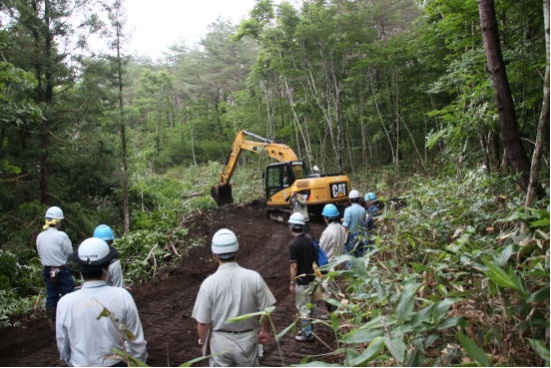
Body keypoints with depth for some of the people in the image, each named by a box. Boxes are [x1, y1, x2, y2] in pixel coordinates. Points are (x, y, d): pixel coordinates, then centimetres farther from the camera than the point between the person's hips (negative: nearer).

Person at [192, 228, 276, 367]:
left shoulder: (209, 283, -16)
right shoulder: (254, 277, -14)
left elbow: (202, 322, -11)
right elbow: (265, 311, -6)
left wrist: (203, 341, 9)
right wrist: (265, 331, 14)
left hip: (220, 340, -1)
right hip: (247, 339, 1)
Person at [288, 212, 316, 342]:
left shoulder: (294, 244, -20)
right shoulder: (309, 239, 2)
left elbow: (294, 266, -19)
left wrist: (292, 283, -11)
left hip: (302, 280, -8)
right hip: (312, 277, 8)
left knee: (303, 307, 3)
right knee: (310, 305, 19)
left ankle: (307, 334, 11)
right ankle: (308, 329, 31)